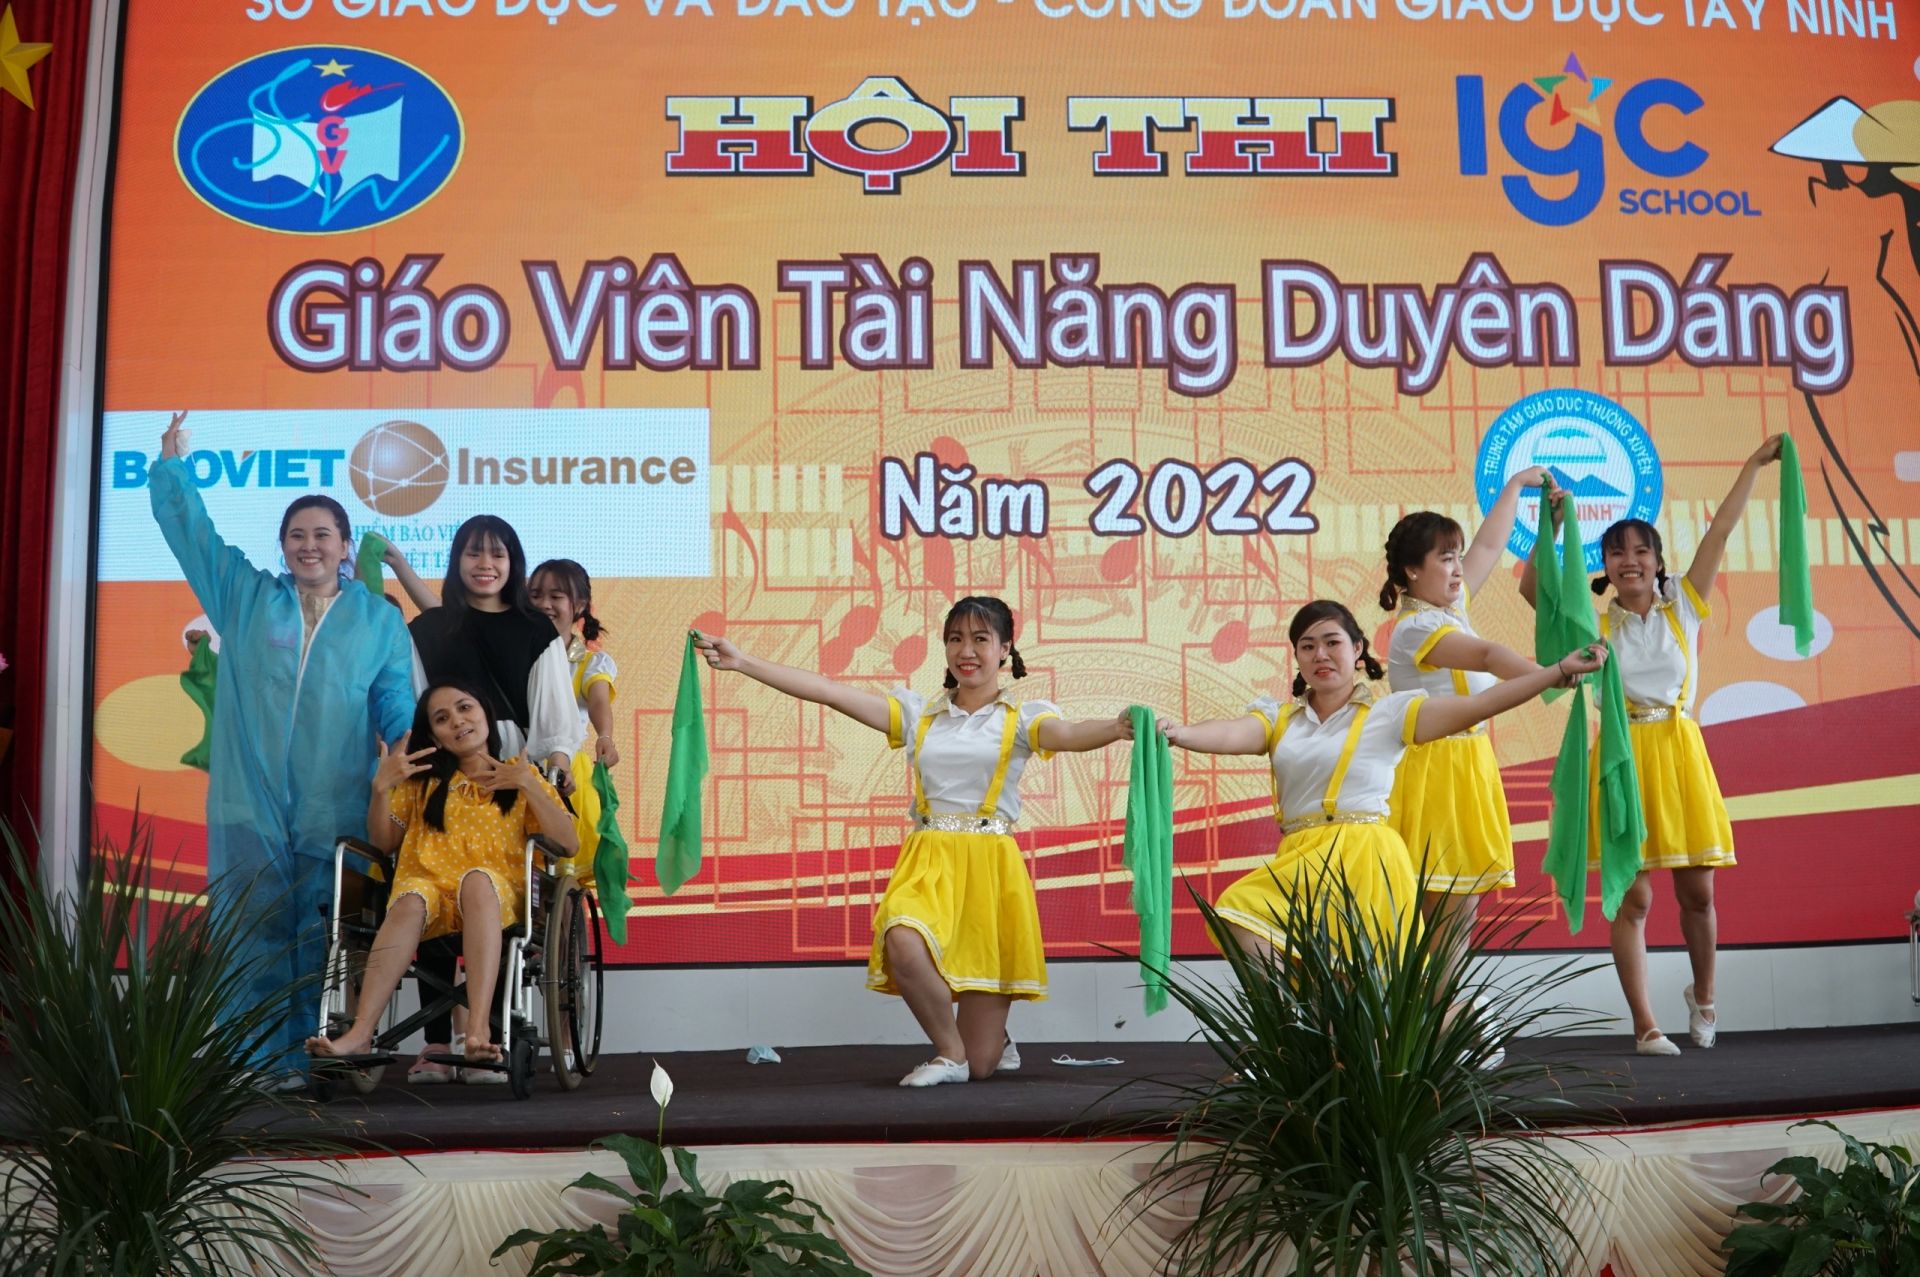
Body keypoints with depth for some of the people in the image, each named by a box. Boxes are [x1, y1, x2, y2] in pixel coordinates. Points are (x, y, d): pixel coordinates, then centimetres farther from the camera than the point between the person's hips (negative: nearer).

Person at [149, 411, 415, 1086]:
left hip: (336, 806, 0)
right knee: (253, 934, -1)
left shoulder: (380, 621, 12)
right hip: (250, 800, 1)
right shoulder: (245, 597, 14)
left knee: (322, 941, 1)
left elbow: (394, 700, 8)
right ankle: (256, 1057, 7)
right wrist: (172, 466, 8)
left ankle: (312, 1058, 8)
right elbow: (191, 530, 16)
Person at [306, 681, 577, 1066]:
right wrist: (381, 787, 3)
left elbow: (568, 844, 6)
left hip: (498, 897, -2)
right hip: (428, 885, 2)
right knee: (410, 902, -35)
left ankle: (479, 1029, -52)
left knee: (477, 877, -38)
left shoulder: (520, 775, 18)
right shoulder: (423, 780, 26)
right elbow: (381, 842, 18)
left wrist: (530, 786, -4)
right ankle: (360, 1033, -49)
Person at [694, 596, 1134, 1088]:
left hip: (990, 867, -2)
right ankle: (951, 1053, -5)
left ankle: (996, 1043, 39)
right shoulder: (919, 711, 11)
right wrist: (743, 662, 0)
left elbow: (1068, 734, -19)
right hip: (928, 863, 2)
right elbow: (831, 692, 6)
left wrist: (1117, 729, -43)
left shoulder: (1022, 716, 2)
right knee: (903, 944, -35)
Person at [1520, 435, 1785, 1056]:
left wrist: (1754, 464, 2)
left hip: (1679, 751, 2)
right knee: (1632, 896, -2)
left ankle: (1702, 995, 33)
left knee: (1697, 890, 7)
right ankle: (1645, 1024, 4)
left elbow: (1720, 531, 5)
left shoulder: (1683, 607, 7)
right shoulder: (1594, 620, 4)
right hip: (1624, 754, -2)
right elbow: (1530, 588, -9)